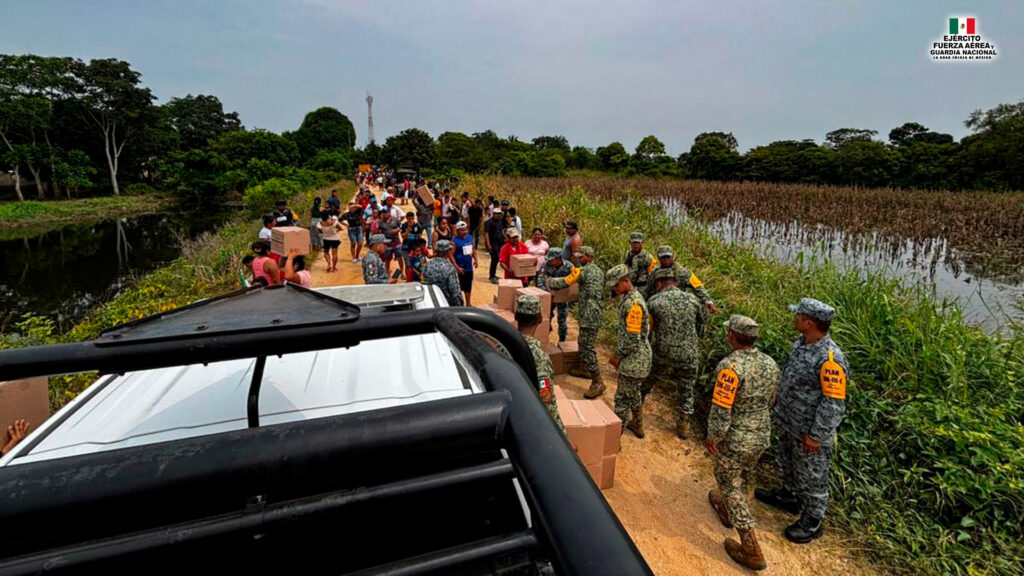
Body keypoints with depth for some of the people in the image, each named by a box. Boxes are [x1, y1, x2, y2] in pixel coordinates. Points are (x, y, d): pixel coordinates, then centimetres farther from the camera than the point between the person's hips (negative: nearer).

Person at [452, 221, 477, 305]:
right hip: (460, 269, -6)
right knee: (459, 287, 3)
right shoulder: (454, 241, -15)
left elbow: (473, 249, 17)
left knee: (468, 287, 18)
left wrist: (475, 259, 4)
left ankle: (468, 303, 33)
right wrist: (457, 267, -20)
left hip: (469, 268, 6)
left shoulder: (470, 238, 3)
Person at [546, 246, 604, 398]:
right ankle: (585, 369, 36)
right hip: (594, 312, 10)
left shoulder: (584, 270, -11)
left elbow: (565, 283, -9)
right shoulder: (599, 271, 16)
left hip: (588, 314, -10)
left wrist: (550, 282, 9)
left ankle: (597, 382, -8)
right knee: (583, 343, 23)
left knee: (589, 347, -9)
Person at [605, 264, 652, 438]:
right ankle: (637, 424, 42)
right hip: (635, 358, 10)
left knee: (623, 399, -1)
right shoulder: (628, 298, 9)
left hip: (634, 360, -10)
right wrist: (618, 353, 16)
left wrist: (618, 355, -14)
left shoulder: (634, 303, -24)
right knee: (633, 393, 25)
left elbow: (632, 337, -25)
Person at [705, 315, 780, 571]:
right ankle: (726, 510, 53)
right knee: (741, 477, 28)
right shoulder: (770, 364, -5)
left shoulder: (730, 367, -29)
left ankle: (752, 551, 17)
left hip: (735, 439, -7)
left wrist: (712, 437, -10)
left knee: (730, 485, 11)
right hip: (761, 436, 7)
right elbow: (770, 401, 9)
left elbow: (721, 410, -26)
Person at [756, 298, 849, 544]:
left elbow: (833, 403, -25)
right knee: (788, 464, 28)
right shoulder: (801, 342, -3)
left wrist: (816, 435, -20)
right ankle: (789, 496, 52)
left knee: (811, 476, 13)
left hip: (808, 431, -8)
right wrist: (780, 409, 18)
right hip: (787, 422, 8)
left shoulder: (830, 359, -30)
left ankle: (813, 521, 34)